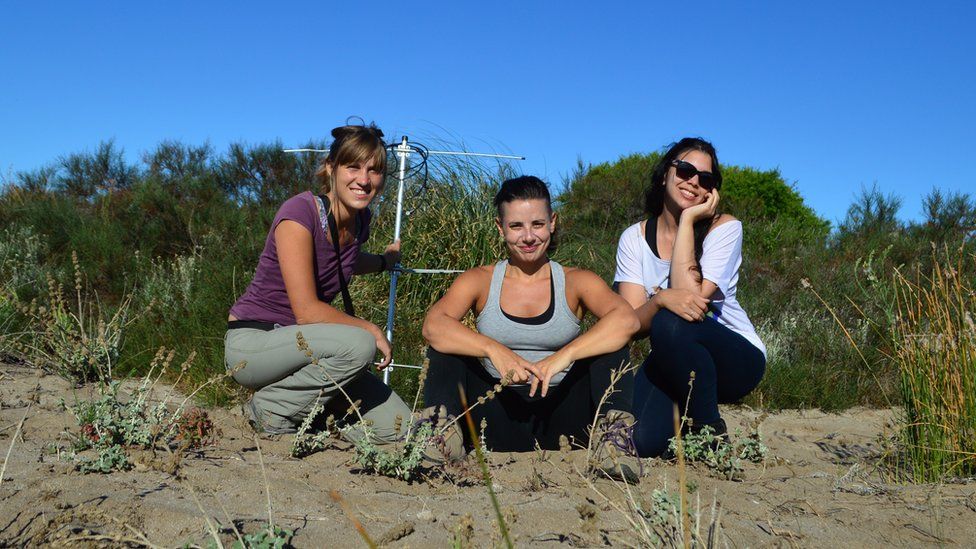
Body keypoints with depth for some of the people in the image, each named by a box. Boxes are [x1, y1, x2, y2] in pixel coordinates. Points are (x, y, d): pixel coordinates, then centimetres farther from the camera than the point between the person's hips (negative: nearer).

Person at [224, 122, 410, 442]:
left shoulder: (360, 218, 2)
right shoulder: (300, 213, -21)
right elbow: (307, 311, -24)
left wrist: (386, 260, 36)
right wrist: (371, 329, -16)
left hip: (301, 345, 7)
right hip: (251, 343, -7)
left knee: (397, 428, -5)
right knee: (358, 345, -34)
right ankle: (271, 410, -10)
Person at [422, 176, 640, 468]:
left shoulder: (576, 282, 4)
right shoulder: (479, 281, 5)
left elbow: (627, 319, -17)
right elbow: (433, 325, -14)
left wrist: (564, 355, -31)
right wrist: (494, 350, -30)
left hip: (560, 416, 0)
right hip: (499, 416, 1)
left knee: (610, 343, -17)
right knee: (446, 344, -12)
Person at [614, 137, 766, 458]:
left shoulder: (724, 228, -9)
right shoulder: (634, 238, -2)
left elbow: (692, 296, -25)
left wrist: (688, 220, -20)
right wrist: (661, 299, -36)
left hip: (736, 360, -2)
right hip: (670, 364, 3)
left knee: (671, 323, -34)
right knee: (642, 442, -24)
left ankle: (710, 430, -12)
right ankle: (684, 411, 12)